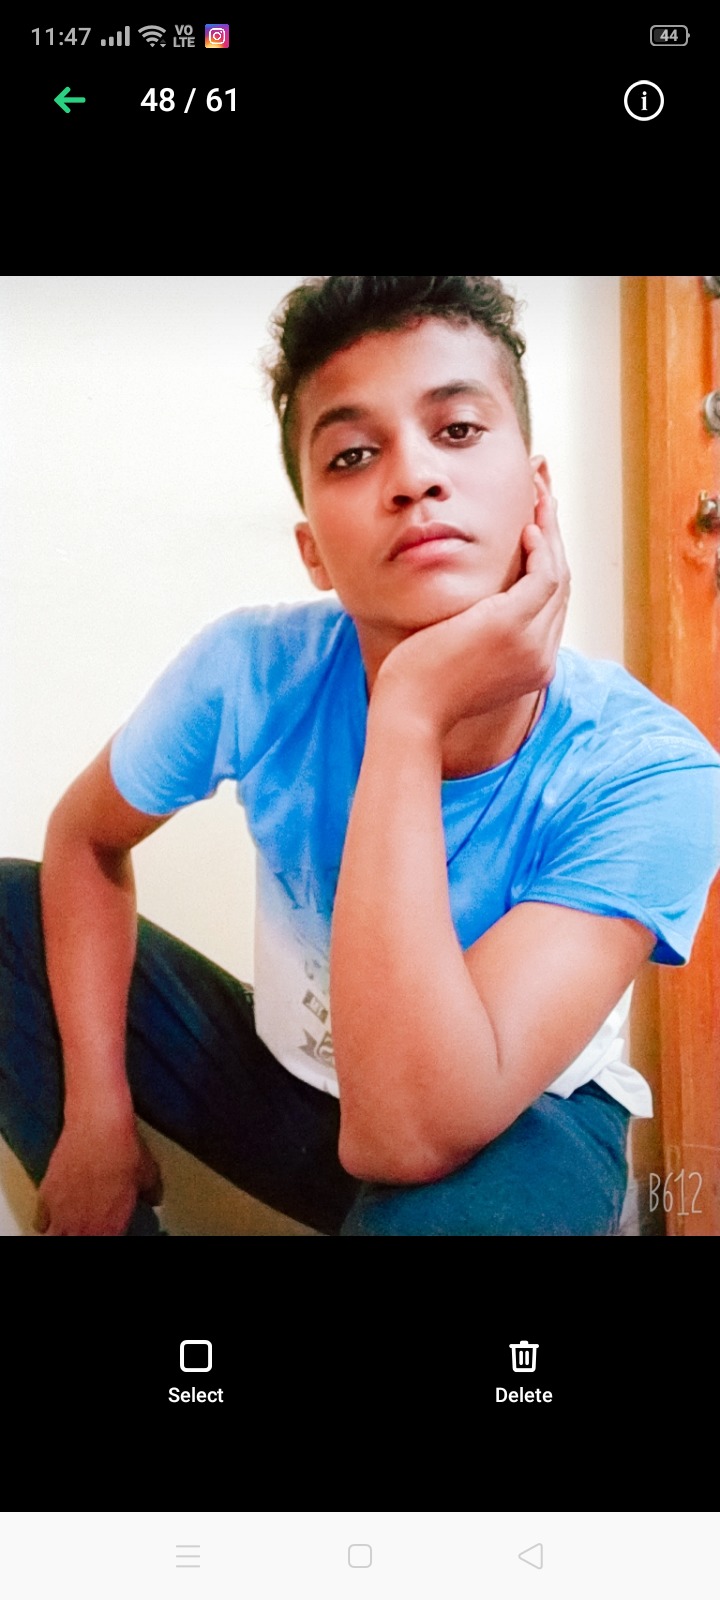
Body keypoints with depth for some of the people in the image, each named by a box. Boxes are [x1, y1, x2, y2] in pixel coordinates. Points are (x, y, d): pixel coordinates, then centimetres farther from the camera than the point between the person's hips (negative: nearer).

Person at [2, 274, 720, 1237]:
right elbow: (86, 839, 0)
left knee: (445, 1211, -39)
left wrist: (409, 715, -40)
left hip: (515, 1130, -3)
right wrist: (95, 1105, -12)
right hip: (287, 1086, 4)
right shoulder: (252, 672, -20)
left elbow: (410, 1133, -38)